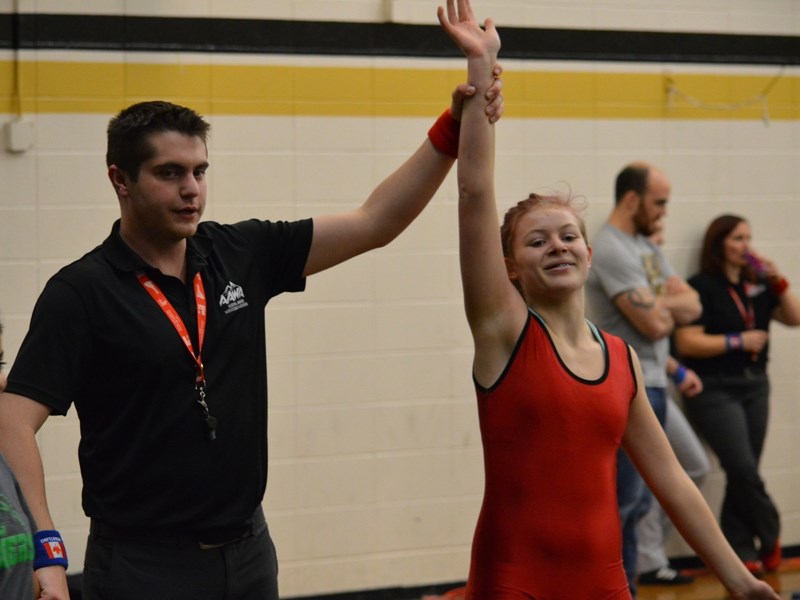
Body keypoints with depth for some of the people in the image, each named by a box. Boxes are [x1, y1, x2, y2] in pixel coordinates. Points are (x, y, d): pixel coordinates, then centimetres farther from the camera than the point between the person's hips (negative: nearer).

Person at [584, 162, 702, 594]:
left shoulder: (646, 246, 16)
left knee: (637, 502, 14)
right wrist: (671, 305, 1)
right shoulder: (612, 250, -16)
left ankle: (624, 590, 20)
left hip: (652, 386, 10)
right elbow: (655, 324, -21)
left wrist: (659, 303, -11)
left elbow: (692, 306, 9)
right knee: (622, 502, -8)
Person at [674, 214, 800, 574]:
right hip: (715, 390, -6)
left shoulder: (756, 285, 12)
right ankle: (770, 538, 7)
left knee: (743, 476, 7)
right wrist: (738, 341, -14)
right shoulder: (702, 287, -9)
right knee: (743, 470, -13)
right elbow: (686, 342, -16)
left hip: (755, 385, 6)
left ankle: (740, 551, 14)